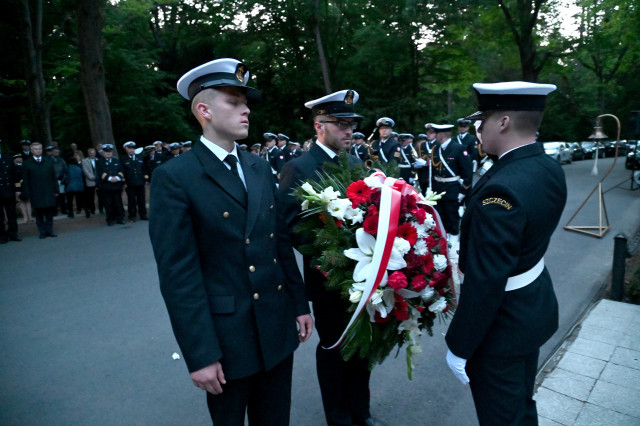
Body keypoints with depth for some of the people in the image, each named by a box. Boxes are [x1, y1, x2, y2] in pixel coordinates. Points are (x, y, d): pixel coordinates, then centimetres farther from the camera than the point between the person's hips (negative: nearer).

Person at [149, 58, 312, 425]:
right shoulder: (174, 177, -13)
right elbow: (178, 274, -15)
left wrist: (300, 304, 10)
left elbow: (281, 241, 9)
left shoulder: (260, 167, 6)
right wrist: (200, 355, -14)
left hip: (278, 327, 5)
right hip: (226, 334, -5)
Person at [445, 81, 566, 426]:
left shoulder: (502, 189, -32)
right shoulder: (550, 169, -2)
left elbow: (485, 283, -30)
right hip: (537, 304, 9)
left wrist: (458, 346, -18)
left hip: (502, 322, -8)